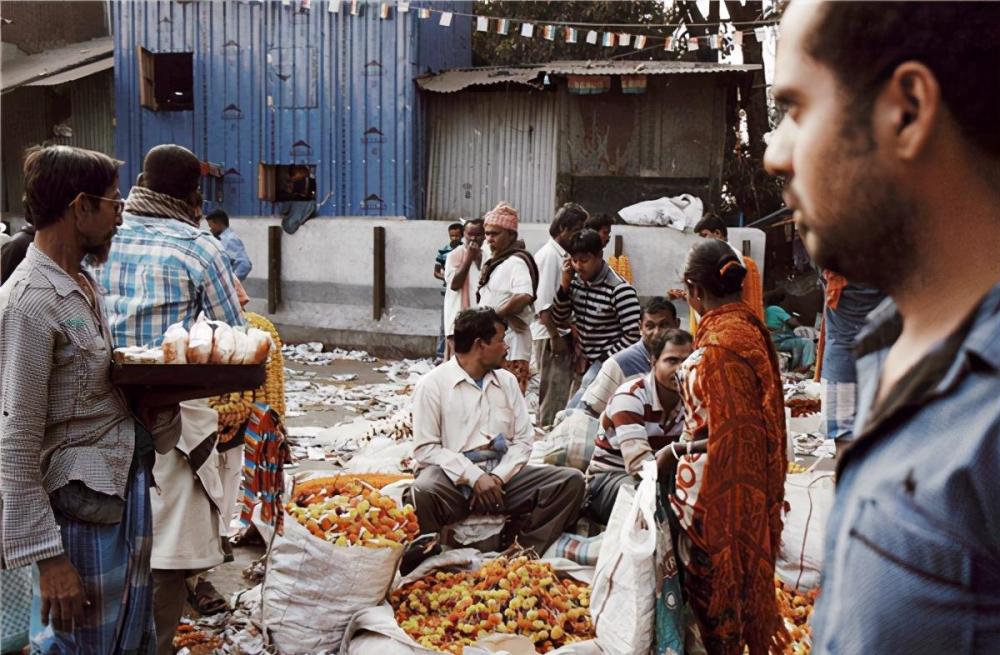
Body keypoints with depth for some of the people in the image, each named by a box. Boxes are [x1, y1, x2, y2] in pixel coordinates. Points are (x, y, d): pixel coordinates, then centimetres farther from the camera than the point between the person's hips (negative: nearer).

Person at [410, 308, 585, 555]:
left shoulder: (507, 381, 15)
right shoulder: (432, 384, 0)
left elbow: (524, 440, 9)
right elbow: (425, 449, -7)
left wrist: (498, 477, -9)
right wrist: (474, 477, -17)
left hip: (502, 476, 5)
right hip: (453, 477, -5)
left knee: (571, 480, -14)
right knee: (424, 491, -38)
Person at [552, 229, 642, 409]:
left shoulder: (619, 289, -18)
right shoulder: (575, 281, 1)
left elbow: (634, 336, -19)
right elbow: (559, 320, 7)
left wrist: (604, 361, -14)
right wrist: (565, 284, -7)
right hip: (591, 362, 7)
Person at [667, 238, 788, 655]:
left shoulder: (722, 342, -23)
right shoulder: (746, 327, 6)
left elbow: (731, 435, -24)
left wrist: (709, 510, -21)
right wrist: (675, 451, 20)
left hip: (719, 485, -9)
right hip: (732, 481, 9)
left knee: (712, 584, 8)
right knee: (723, 579, 22)